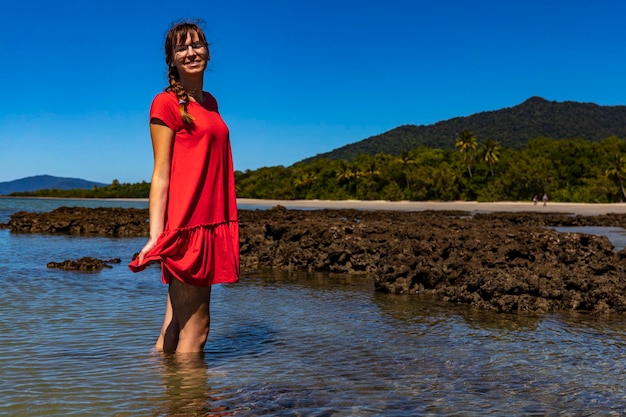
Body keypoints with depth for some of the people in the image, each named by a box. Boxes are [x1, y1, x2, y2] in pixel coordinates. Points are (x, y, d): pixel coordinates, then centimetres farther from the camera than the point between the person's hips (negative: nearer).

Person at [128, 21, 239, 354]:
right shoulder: (166, 103, -3)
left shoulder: (210, 102, 19)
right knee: (195, 327, -3)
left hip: (212, 223, 7)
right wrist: (155, 235, -16)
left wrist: (227, 224, 14)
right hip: (185, 225, -7)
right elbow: (161, 174, -9)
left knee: (175, 324, 11)